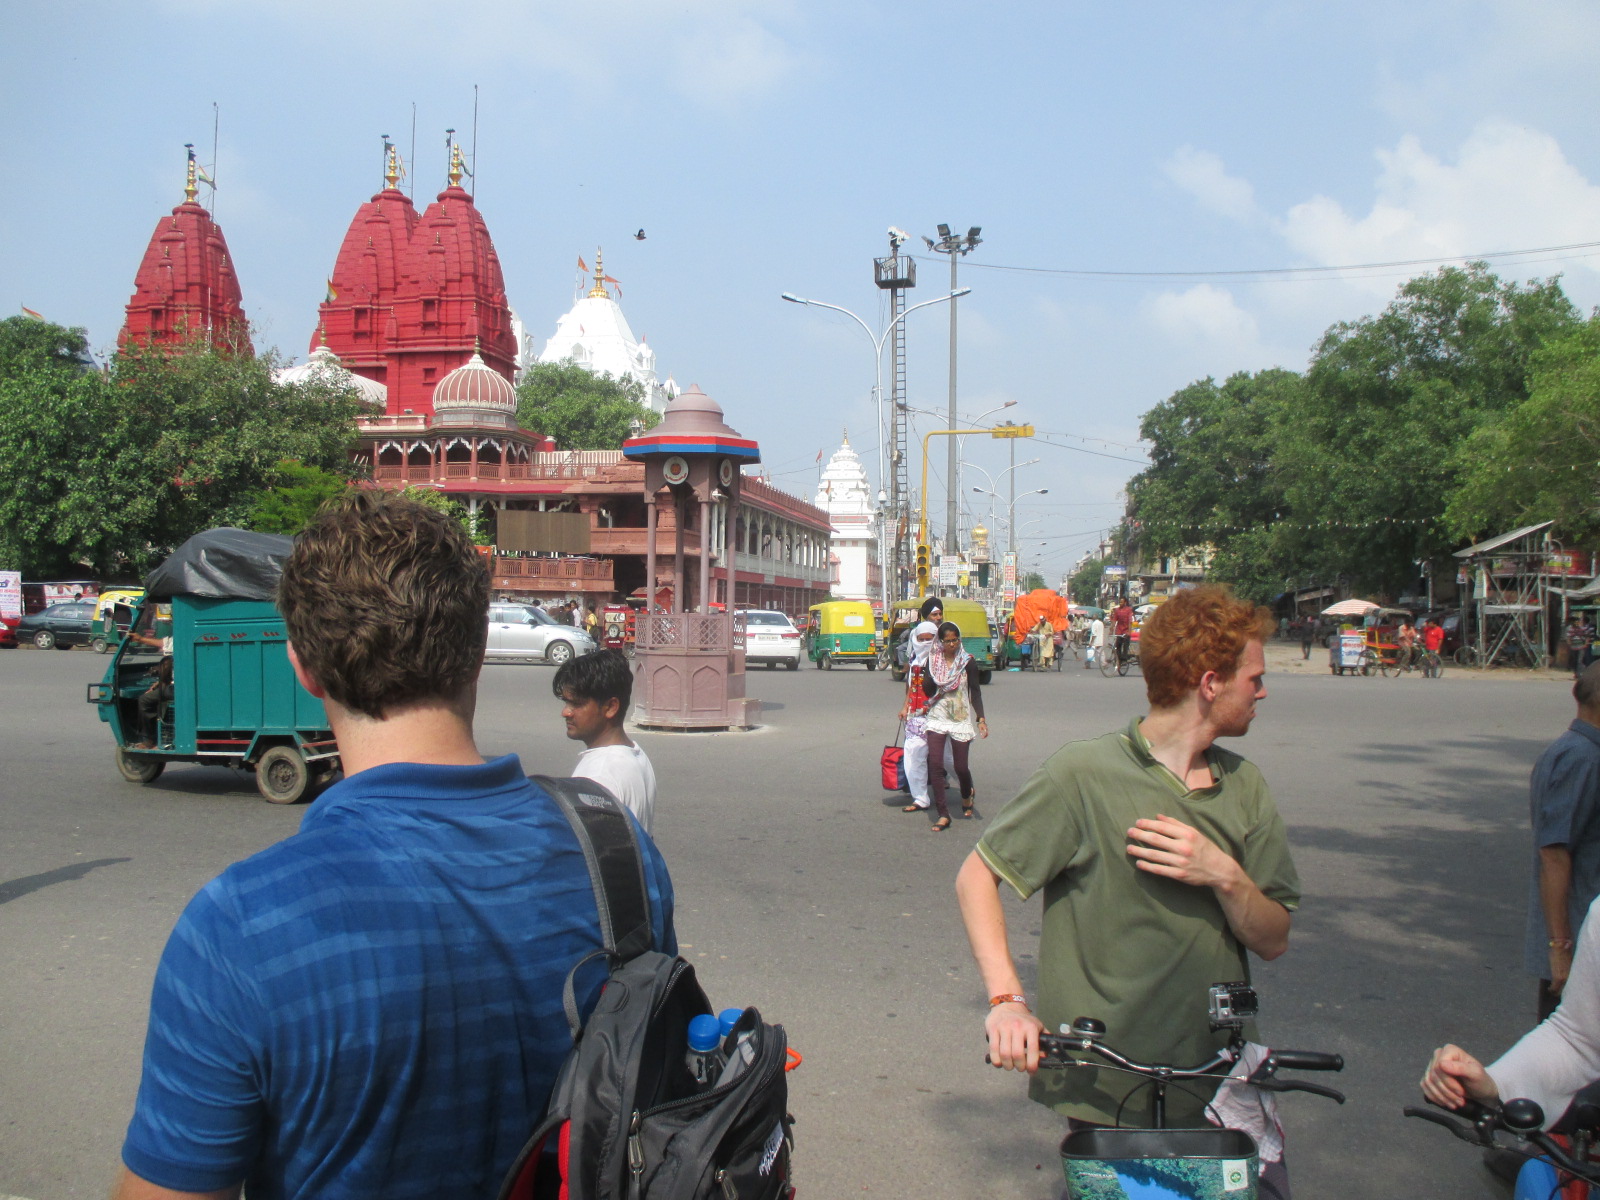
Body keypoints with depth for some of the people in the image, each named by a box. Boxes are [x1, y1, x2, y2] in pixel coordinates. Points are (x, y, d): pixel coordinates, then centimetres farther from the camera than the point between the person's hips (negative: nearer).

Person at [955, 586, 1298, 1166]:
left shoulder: (1244, 786, 5)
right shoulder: (1083, 774, -13)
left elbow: (1273, 940, 5)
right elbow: (976, 877, -7)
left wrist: (1225, 876, -16)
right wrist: (1006, 1000, -20)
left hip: (1225, 1082, 5)